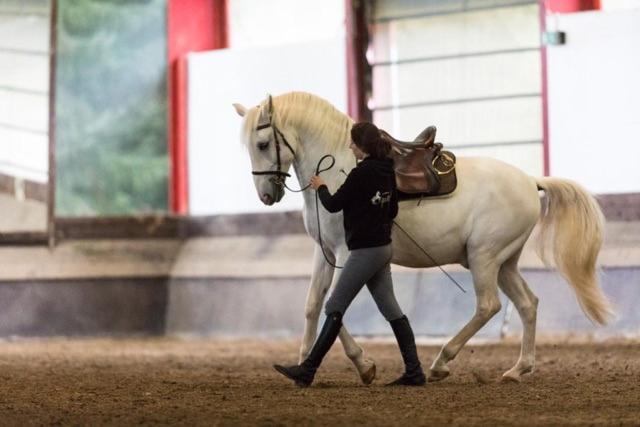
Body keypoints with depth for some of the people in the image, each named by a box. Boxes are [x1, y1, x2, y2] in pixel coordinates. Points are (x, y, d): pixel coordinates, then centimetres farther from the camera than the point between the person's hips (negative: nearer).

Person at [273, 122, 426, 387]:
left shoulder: (361, 174, -18)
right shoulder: (387, 172, 8)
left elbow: (333, 205, -11)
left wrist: (320, 188, 8)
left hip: (365, 250, -9)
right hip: (383, 247, 9)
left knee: (335, 308, -4)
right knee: (390, 309, 9)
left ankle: (308, 371, -1)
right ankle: (414, 371, 6)